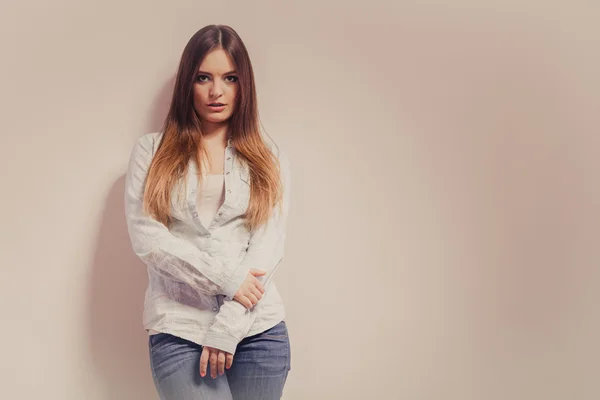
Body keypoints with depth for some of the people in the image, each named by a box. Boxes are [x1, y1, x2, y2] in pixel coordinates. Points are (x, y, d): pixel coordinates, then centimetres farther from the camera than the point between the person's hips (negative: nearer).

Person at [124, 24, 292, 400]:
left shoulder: (270, 158, 9)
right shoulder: (152, 151, 6)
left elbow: (269, 244, -1)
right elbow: (146, 236, -4)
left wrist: (228, 325, -11)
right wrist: (227, 278, -12)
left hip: (259, 329, 2)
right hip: (178, 331, -1)